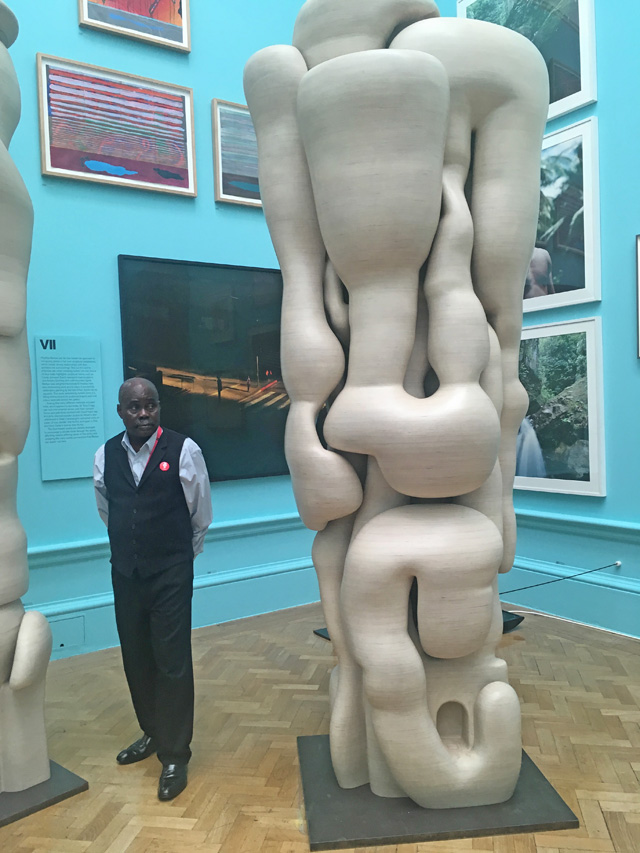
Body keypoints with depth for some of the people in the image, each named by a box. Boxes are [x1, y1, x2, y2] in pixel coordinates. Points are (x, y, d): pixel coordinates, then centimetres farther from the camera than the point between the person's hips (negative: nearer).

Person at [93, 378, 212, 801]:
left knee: (172, 664, 0)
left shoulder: (183, 450, -13)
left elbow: (201, 513, 0)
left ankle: (175, 757, 15)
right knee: (136, 659, 16)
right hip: (125, 572, 4)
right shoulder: (105, 456, -1)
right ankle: (152, 733, 38)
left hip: (171, 574, -4)